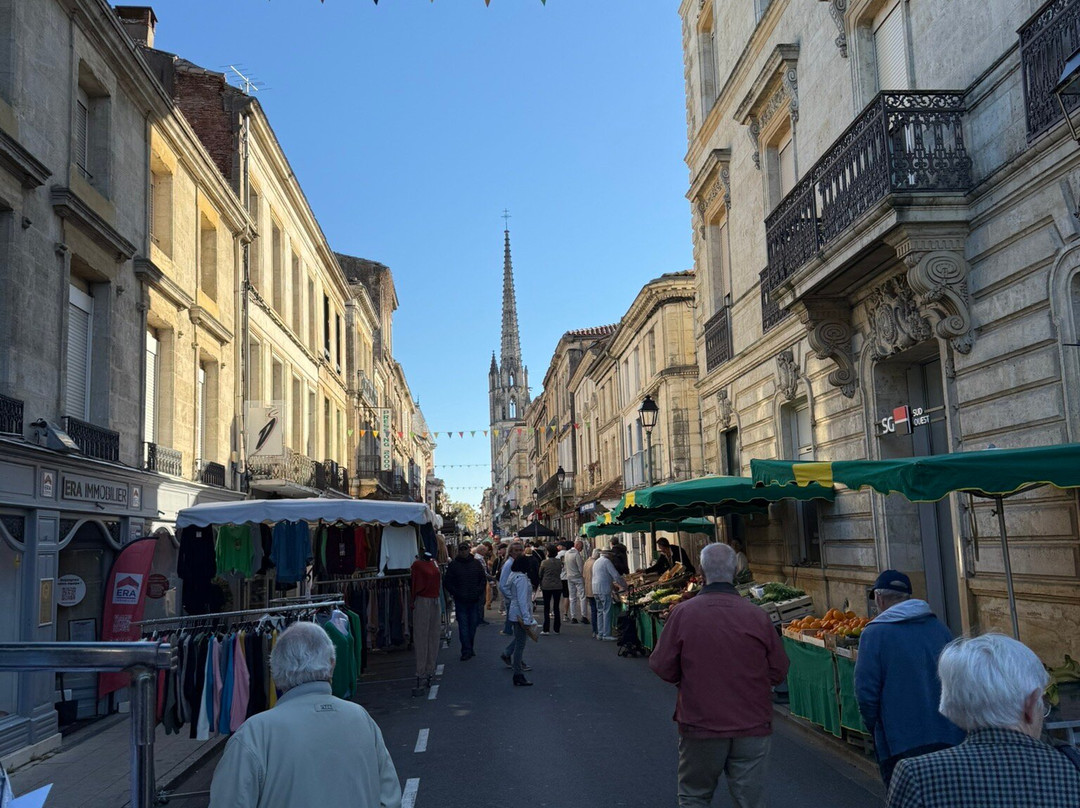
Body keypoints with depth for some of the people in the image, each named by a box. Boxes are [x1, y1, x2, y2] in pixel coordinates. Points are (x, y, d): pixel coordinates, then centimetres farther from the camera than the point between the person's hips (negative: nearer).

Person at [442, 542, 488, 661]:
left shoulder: (476, 564, 7)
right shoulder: (453, 565, -1)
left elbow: (484, 579, 11)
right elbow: (447, 582, 1)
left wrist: (478, 592, -2)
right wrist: (456, 593, -9)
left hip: (474, 601, 3)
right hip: (460, 602, -3)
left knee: (473, 625, 9)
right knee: (463, 626, -6)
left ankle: (469, 648, 22)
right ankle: (466, 651, -5)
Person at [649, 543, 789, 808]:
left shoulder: (683, 612, -13)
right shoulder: (758, 616, -9)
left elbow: (663, 668, -6)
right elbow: (779, 672, 0)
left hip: (700, 726, -1)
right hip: (752, 727, 1)